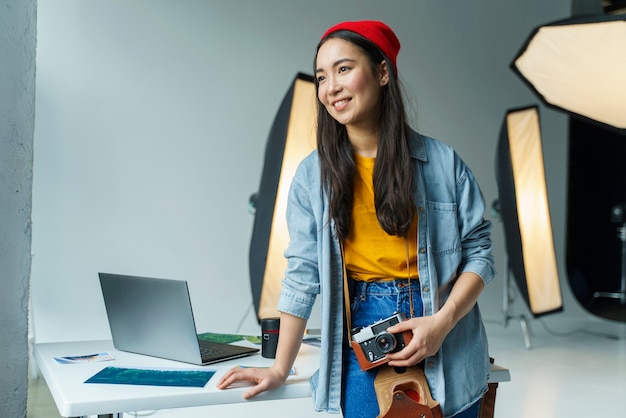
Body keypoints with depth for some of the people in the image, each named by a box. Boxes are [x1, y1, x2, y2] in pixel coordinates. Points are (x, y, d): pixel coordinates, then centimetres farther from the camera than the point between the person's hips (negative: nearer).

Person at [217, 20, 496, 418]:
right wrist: (280, 368, 1)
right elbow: (303, 274, 2)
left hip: (448, 350, 0)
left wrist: (442, 322, -14)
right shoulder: (313, 174, 1)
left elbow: (478, 251, 1)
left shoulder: (443, 162, -2)